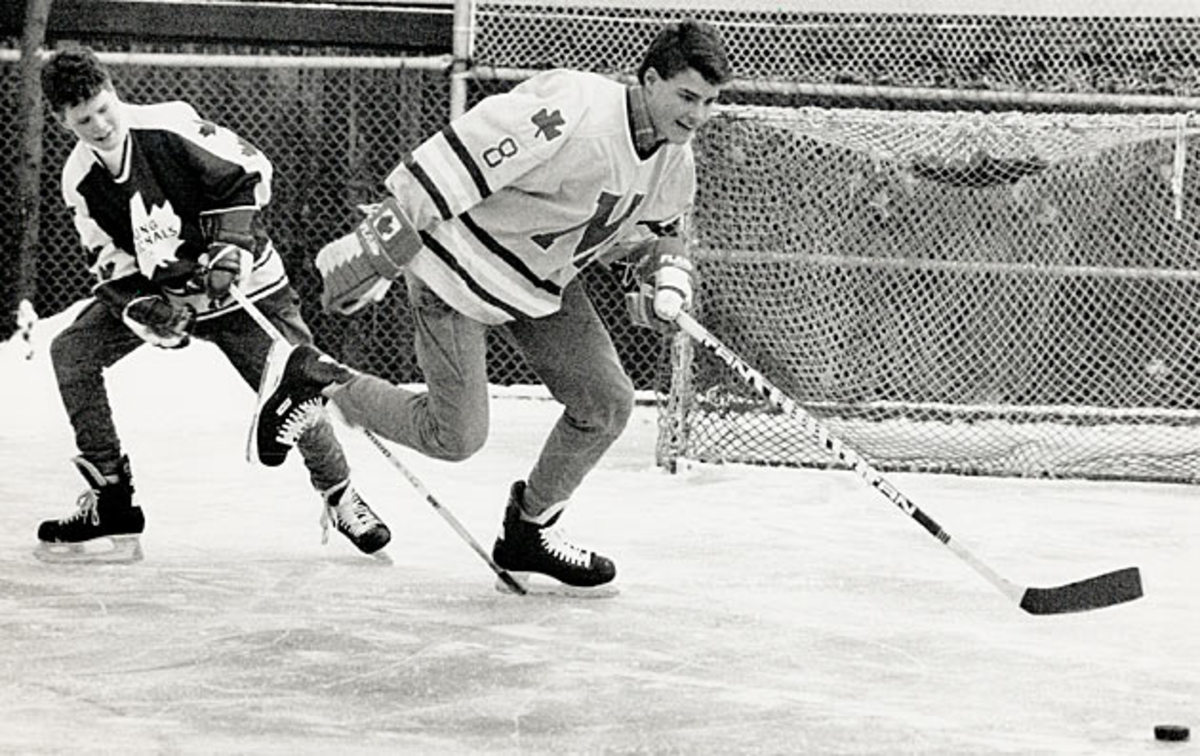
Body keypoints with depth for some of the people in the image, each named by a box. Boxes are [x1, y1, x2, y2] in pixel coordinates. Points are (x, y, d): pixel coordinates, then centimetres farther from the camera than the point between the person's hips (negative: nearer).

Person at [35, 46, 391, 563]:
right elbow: (112, 264, -2)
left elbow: (248, 173, -15)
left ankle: (341, 500, 16)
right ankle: (111, 504, -7)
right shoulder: (79, 180, -8)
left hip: (242, 282, -4)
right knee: (72, 351, -13)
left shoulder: (169, 127, -22)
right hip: (156, 287, 4)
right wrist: (144, 309, -20)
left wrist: (229, 246, -23)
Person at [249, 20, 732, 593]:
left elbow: (659, 231, 19)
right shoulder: (572, 113, -32)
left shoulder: (675, 162, -3)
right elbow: (452, 163, -32)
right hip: (460, 262, -8)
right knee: (456, 435, -7)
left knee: (607, 402, -1)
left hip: (544, 278, 8)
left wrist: (669, 278, -4)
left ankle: (529, 535, 19)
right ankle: (311, 380, 13)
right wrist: (376, 248, -31)